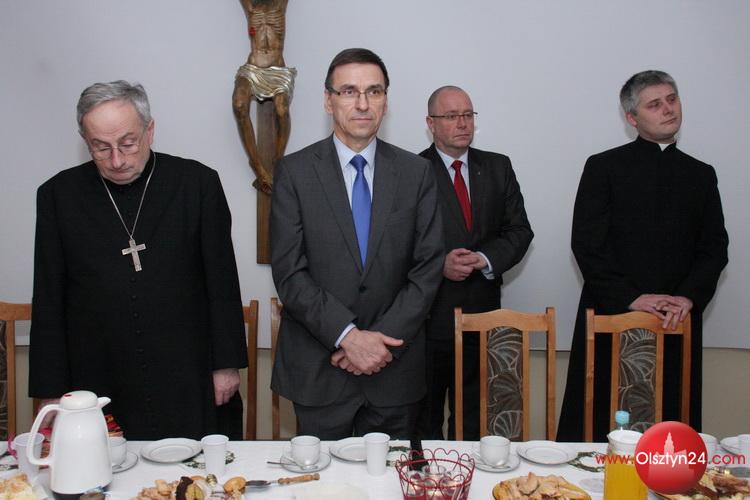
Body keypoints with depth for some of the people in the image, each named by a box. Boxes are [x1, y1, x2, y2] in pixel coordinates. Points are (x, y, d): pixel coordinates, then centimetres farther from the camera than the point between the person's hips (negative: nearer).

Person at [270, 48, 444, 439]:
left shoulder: (417, 173, 3)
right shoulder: (294, 172, -2)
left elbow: (427, 269, 0)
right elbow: (289, 272, -8)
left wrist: (385, 340, -11)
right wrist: (347, 335, -16)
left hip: (394, 367, 2)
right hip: (317, 371, -1)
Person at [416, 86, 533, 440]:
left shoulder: (498, 168, 9)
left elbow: (519, 230, 5)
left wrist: (485, 259, -12)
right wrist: (440, 264, -20)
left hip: (482, 313, 4)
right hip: (428, 314, -3)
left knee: (473, 418, 16)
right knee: (424, 420, 9)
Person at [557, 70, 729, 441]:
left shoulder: (701, 175, 15)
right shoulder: (603, 167, 3)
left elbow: (714, 247, 9)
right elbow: (586, 244, -5)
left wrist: (689, 297, -8)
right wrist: (632, 298, -13)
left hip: (678, 324, 3)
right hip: (610, 315, -3)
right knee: (595, 425, 0)